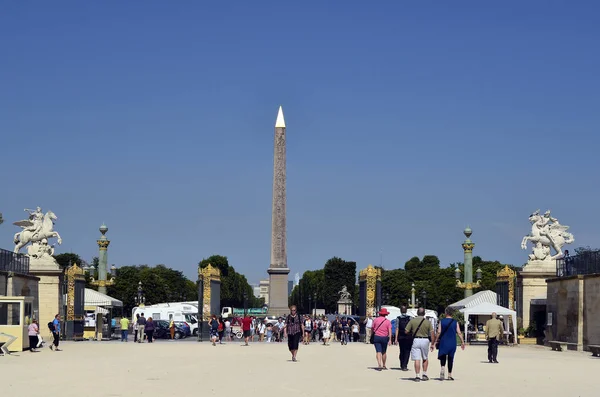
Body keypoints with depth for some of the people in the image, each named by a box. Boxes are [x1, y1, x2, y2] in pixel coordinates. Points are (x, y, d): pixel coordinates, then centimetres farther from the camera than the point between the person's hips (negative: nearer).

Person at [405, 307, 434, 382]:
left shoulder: (412, 321, -2)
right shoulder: (428, 322, -1)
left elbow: (407, 331, -2)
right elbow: (432, 334, -5)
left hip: (416, 340, -1)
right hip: (425, 340, 1)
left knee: (417, 359, -1)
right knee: (425, 358, 19)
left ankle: (417, 376, -5)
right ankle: (424, 374, 17)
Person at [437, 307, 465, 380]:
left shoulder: (441, 322, -2)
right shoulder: (455, 322, 0)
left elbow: (439, 332, -7)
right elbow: (459, 333, -4)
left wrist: (436, 340, 1)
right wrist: (462, 342, 1)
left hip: (443, 343, -1)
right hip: (452, 343, 1)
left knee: (443, 357, 6)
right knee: (450, 358, 10)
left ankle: (443, 367, -24)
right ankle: (449, 375, 14)